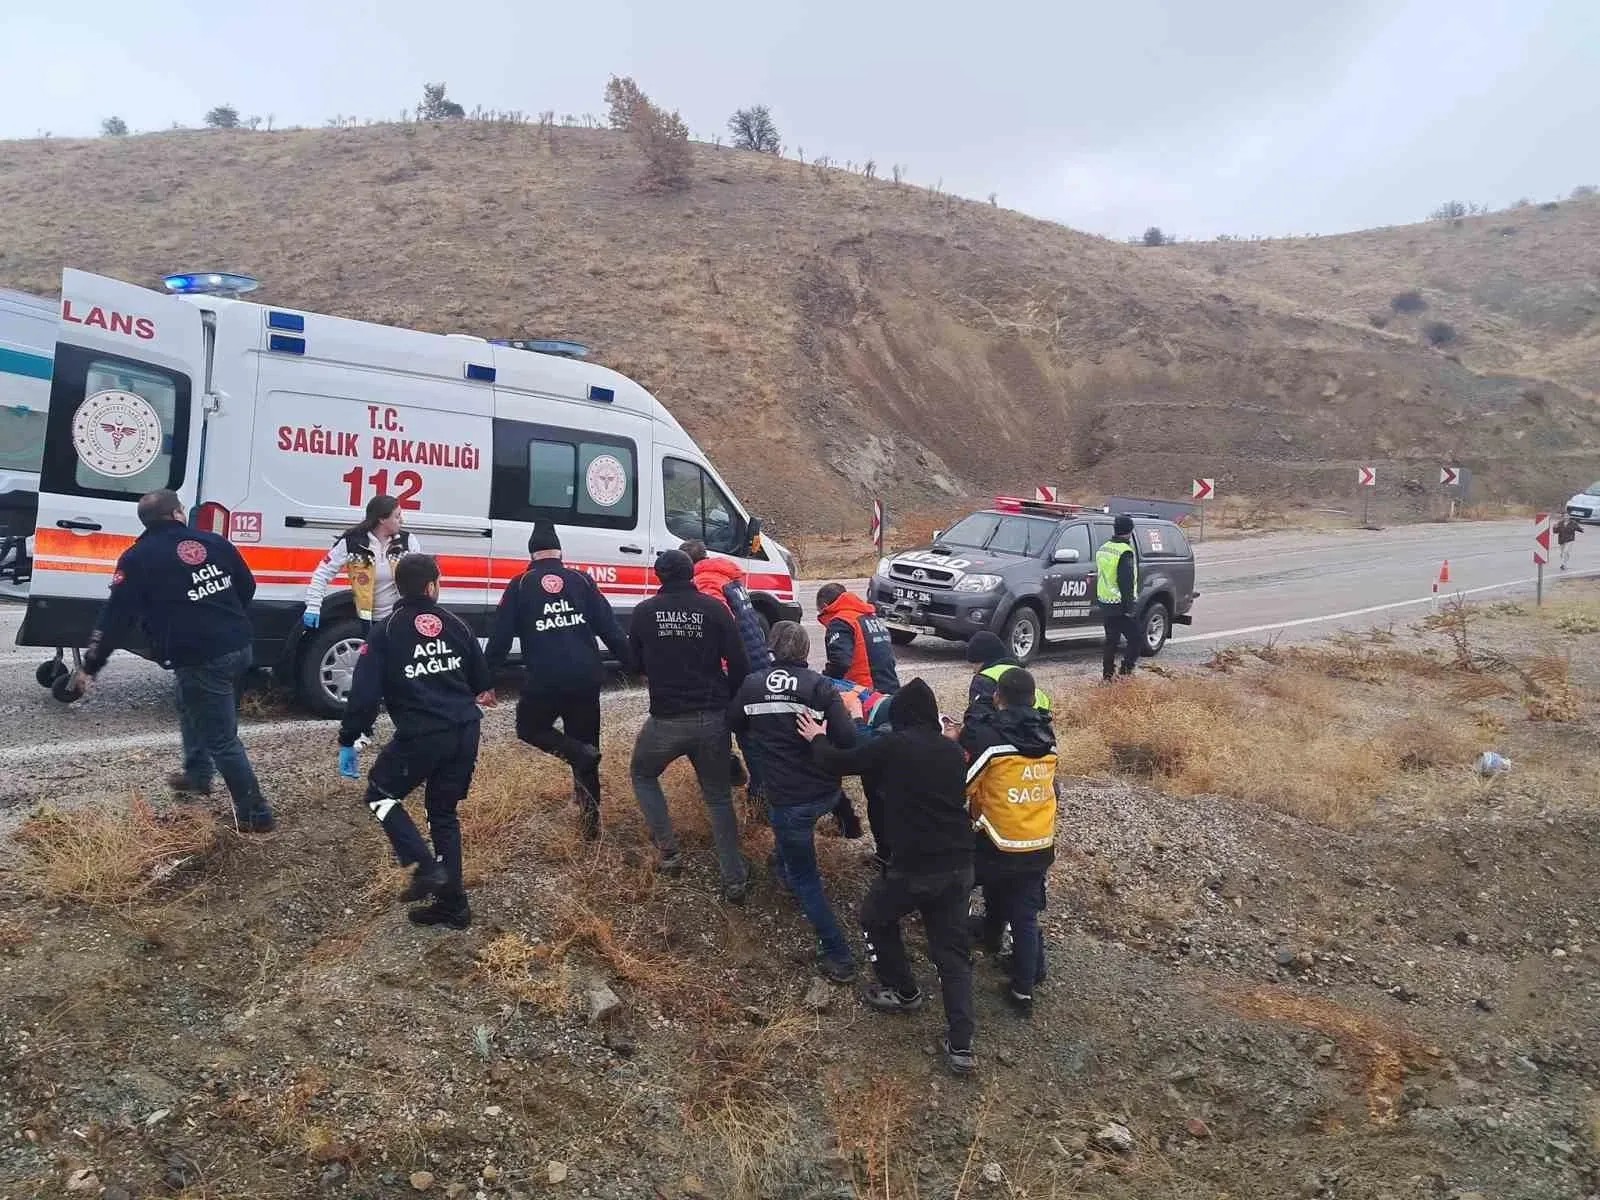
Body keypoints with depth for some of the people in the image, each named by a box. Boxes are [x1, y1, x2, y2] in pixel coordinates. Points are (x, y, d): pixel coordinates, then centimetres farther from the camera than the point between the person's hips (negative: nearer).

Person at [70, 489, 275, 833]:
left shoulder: (138, 558, -1)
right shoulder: (214, 542, 11)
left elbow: (116, 616, -4)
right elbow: (247, 588, 19)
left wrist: (90, 667, 4)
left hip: (200, 658, -6)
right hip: (239, 647, 7)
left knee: (222, 739, 0)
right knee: (193, 708, 32)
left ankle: (255, 814, 4)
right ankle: (197, 775, 44)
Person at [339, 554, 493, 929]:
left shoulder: (385, 632, -2)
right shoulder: (455, 625, 10)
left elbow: (364, 693, -7)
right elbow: (481, 679, 20)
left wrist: (347, 742, 0)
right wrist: (482, 693, 43)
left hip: (421, 735, -5)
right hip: (465, 732, 5)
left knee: (381, 795, 18)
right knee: (444, 812, 18)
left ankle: (426, 868, 1)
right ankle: (453, 903, 18)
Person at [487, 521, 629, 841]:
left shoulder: (520, 586, 4)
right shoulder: (581, 581, 9)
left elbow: (500, 637, 1)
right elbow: (610, 628, 5)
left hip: (543, 682, -3)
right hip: (586, 680, 3)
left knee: (529, 729, 23)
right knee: (585, 745, 16)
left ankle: (578, 754, -4)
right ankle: (590, 820, 16)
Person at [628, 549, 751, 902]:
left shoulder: (644, 611, -2)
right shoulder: (714, 609, -4)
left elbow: (635, 662, 10)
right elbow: (738, 663, -6)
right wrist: (729, 702, 10)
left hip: (666, 719, -1)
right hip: (713, 719, 1)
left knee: (643, 775, 27)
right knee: (718, 797, 15)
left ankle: (668, 850, 17)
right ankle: (735, 881, 12)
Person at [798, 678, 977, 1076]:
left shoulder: (894, 745, -10)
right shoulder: (953, 751, 7)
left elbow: (839, 762, -1)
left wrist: (816, 739, 20)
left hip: (914, 868, -5)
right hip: (959, 865, 5)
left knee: (875, 918, 24)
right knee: (953, 950, 14)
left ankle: (904, 991, 36)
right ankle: (961, 1045, 9)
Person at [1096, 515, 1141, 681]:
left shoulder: (1103, 549, 10)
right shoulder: (1126, 552, -17)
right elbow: (1126, 582, -20)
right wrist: (1129, 607, -17)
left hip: (1105, 603, 8)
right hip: (1120, 605, -8)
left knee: (1111, 640, 15)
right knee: (1134, 638, 2)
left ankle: (1108, 674, 17)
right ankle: (1126, 671, -5)